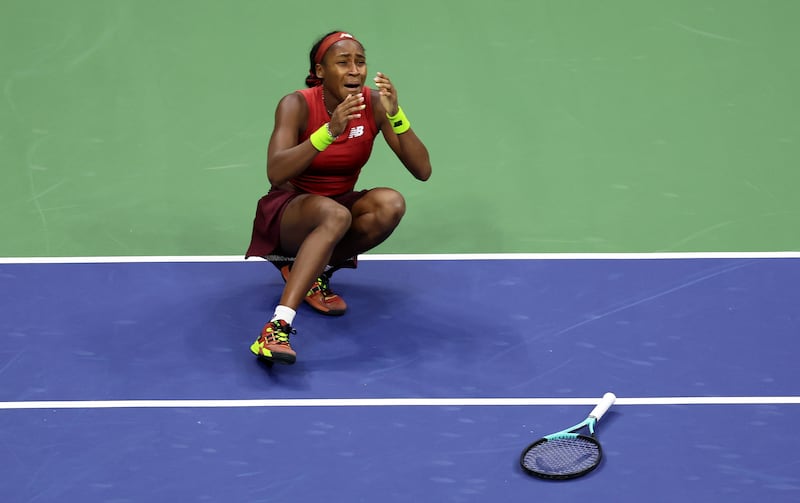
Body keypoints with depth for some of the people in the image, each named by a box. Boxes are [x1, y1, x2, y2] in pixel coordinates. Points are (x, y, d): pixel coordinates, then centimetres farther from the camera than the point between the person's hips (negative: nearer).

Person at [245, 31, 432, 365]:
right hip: (289, 212, -4)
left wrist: (395, 115, -28)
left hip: (340, 207, 4)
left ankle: (315, 270, -9)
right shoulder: (297, 105, -17)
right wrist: (330, 131, -42)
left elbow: (422, 171, -14)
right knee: (335, 214, -39)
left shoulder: (374, 103, -8)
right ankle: (278, 325, -48)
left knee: (390, 204, -28)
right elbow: (275, 174, -32)